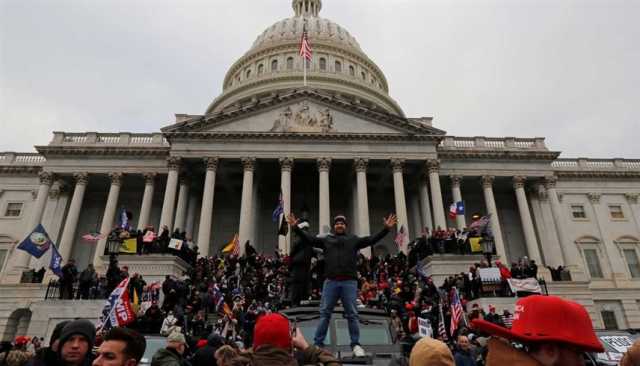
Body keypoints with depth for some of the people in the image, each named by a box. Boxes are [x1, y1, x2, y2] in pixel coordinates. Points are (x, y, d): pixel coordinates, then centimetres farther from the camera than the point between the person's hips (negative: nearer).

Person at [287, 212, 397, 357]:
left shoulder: (354, 239, 13)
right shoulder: (326, 239, 15)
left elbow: (372, 239, 5)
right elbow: (309, 239, 7)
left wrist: (386, 229, -5)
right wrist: (296, 227, -3)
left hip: (349, 282, 0)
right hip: (330, 281, 0)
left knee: (352, 314, 5)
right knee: (325, 313, 4)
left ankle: (356, 345, 16)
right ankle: (318, 344, 10)